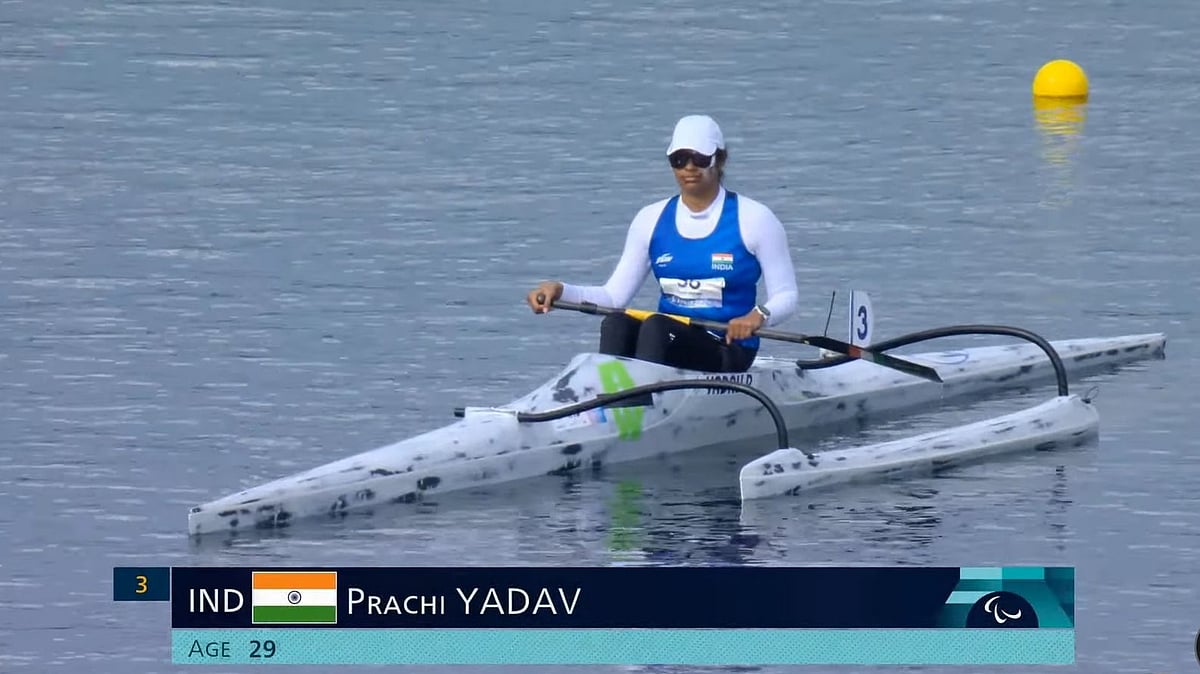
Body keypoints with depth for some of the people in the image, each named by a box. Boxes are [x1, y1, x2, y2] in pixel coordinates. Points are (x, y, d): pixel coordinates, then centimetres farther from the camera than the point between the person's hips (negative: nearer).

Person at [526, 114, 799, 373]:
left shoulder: (753, 219, 0)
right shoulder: (653, 219, 11)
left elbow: (785, 296, -1)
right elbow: (615, 295, 8)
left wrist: (760, 315, -23)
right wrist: (562, 291, -9)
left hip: (728, 350, -4)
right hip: (666, 337, 4)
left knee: (656, 326, -34)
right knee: (615, 324, -29)